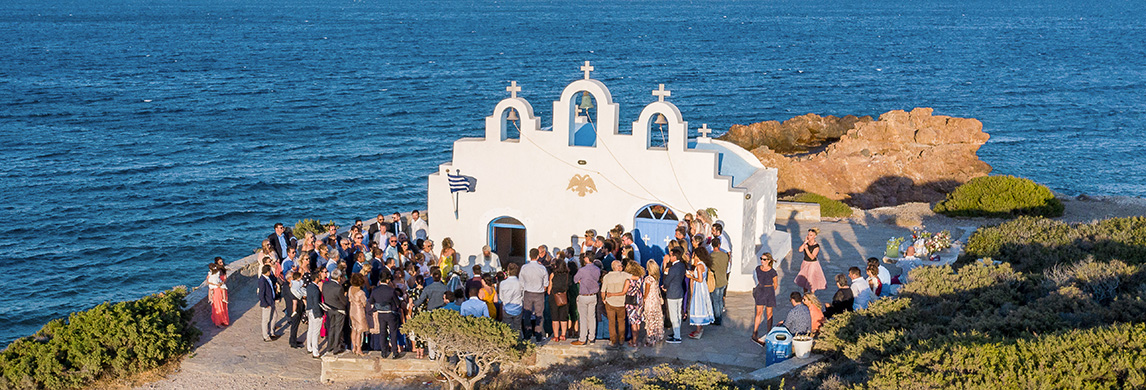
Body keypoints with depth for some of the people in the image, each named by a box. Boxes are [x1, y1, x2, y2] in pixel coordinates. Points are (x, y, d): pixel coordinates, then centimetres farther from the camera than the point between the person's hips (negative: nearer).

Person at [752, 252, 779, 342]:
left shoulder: (772, 272, -14)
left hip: (769, 291, -3)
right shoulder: (758, 269, -1)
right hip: (760, 290, 3)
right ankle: (755, 333, 0)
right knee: (759, 312, 0)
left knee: (769, 313, 8)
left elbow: (775, 284, 1)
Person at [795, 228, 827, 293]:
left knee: (811, 283, 0)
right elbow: (800, 250, -13)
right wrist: (805, 242, -19)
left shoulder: (816, 246, -18)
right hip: (805, 264, 6)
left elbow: (812, 257, -23)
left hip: (813, 265, -6)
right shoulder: (806, 243, -1)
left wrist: (806, 249, -33)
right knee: (803, 281, 15)